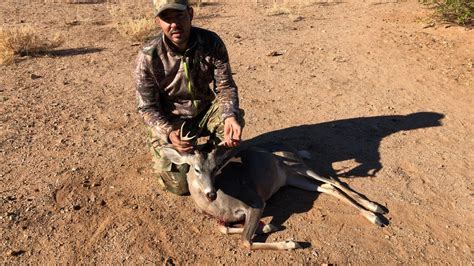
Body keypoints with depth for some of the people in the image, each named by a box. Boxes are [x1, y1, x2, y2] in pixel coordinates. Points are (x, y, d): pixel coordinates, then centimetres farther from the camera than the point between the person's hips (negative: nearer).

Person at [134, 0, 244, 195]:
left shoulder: (212, 43, -16)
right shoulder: (148, 57, -21)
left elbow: (225, 86, -14)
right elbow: (148, 107, -14)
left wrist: (230, 116, -35)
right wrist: (169, 133, -33)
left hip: (206, 112, 2)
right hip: (170, 121, -2)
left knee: (234, 117, -29)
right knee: (178, 185, -7)